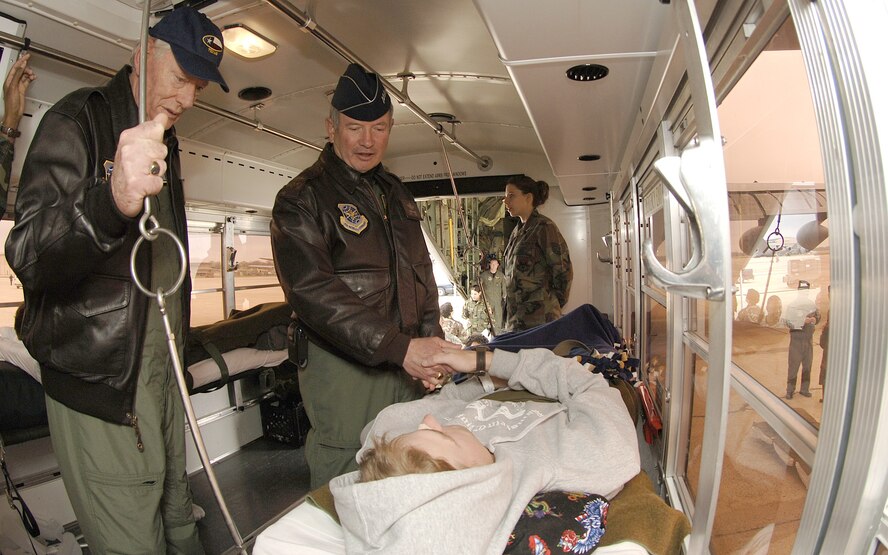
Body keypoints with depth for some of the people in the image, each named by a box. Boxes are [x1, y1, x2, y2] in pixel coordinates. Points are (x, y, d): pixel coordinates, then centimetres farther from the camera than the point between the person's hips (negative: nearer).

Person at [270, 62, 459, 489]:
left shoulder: (396, 193, 17)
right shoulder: (301, 199, -5)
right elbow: (313, 292, -17)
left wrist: (430, 341, 5)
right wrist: (399, 347, -23)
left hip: (407, 360, 6)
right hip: (342, 366, -5)